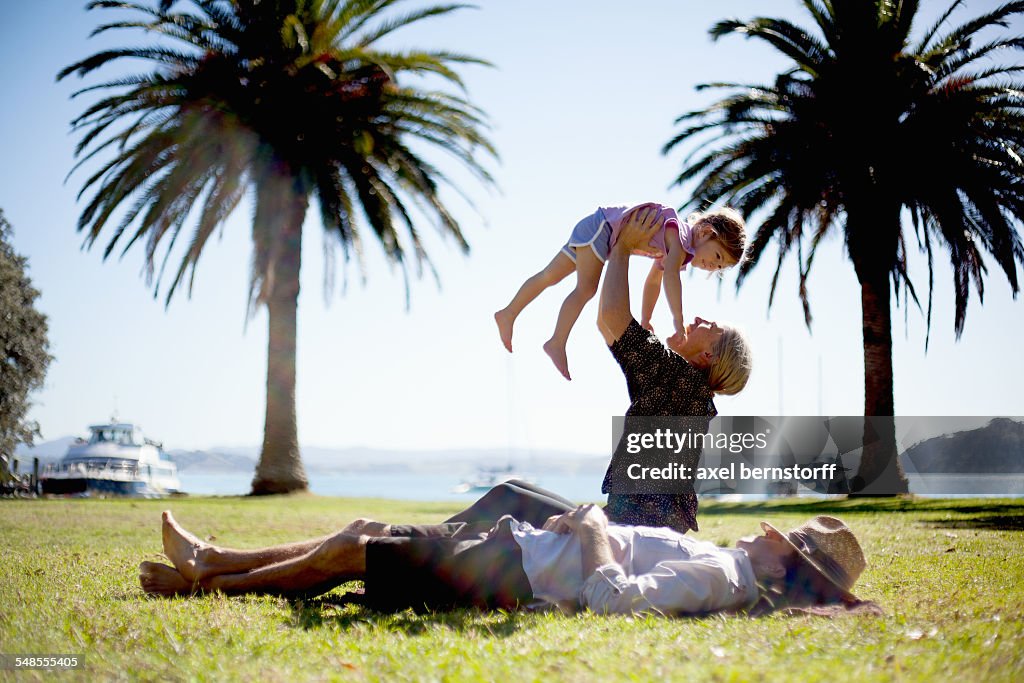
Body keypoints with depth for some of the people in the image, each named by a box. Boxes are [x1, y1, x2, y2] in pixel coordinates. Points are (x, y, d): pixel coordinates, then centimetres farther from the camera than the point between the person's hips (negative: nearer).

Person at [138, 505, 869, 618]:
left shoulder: (717, 575, -22)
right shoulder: (717, 561, 8)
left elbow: (611, 596, -33)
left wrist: (595, 531, -18)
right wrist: (587, 526, 9)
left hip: (506, 575, -9)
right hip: (508, 549, 9)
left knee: (350, 552, 0)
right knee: (368, 528, 15)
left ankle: (210, 583, 19)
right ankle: (213, 559, 29)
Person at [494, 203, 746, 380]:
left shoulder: (675, 252, 10)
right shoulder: (680, 237, -20)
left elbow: (653, 281, 22)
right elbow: (670, 275, -37)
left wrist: (645, 321, 23)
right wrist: (678, 320, -40)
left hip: (591, 232, 10)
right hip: (601, 227, -10)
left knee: (550, 276, 13)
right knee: (586, 289, -23)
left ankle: (508, 314, 19)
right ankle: (557, 344, -31)